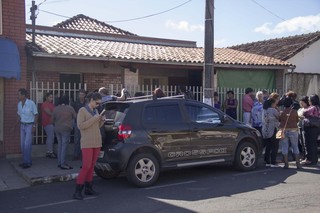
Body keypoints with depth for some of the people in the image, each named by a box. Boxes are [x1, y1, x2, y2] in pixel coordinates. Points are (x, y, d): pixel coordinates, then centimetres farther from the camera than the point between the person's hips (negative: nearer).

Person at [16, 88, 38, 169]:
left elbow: (36, 115, -10)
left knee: (27, 144, -10)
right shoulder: (19, 104, 3)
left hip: (30, 125, -7)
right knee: (22, 144, 7)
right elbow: (19, 116, 13)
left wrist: (34, 126, -15)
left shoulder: (31, 103, -17)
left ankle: (27, 162, -1)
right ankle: (25, 161, 17)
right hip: (22, 126, 7)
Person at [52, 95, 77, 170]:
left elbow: (53, 119, 11)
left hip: (57, 129, 6)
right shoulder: (70, 108, -8)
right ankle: (63, 164, -5)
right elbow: (75, 116, 3)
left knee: (60, 145, 14)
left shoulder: (56, 108, 5)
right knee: (64, 146, -5)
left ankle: (59, 162, 19)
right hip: (66, 129, -5)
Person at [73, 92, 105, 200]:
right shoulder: (82, 110, -7)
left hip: (97, 142, 7)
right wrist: (93, 119, -19)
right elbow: (80, 126, -16)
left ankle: (88, 188, 16)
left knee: (92, 166, 8)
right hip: (87, 143, -7)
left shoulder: (95, 111, 12)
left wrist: (102, 120, 0)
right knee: (86, 167, -11)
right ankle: (77, 191, -6)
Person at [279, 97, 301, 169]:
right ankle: (298, 163, 9)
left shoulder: (282, 112, -6)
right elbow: (297, 120, 6)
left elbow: (279, 120, 4)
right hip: (293, 130, 0)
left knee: (284, 147, 5)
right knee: (295, 147, 10)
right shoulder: (294, 111, -5)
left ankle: (286, 164, 4)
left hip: (283, 130, 0)